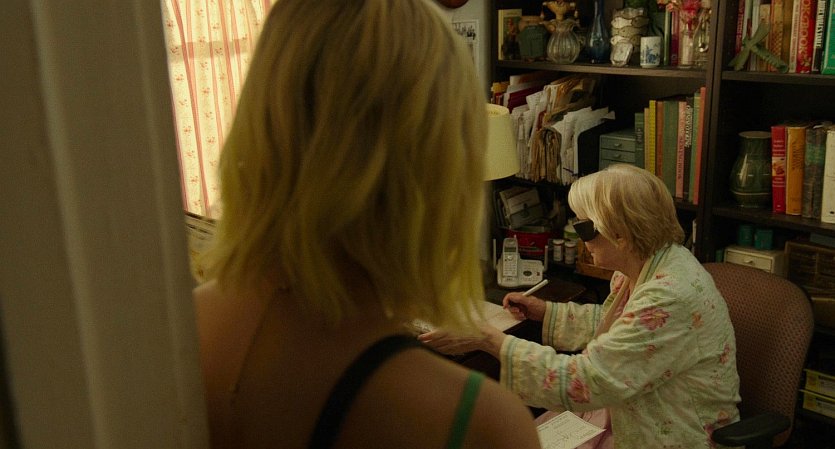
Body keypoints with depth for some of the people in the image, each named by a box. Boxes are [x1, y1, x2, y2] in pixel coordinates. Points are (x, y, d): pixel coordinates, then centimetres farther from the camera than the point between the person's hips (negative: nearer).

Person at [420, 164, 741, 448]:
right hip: (626, 414, 8)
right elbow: (611, 324, 19)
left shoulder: (670, 298, -31)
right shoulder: (644, 266, -2)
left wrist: (490, 341, -28)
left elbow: (583, 382, -30)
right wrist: (546, 311, 10)